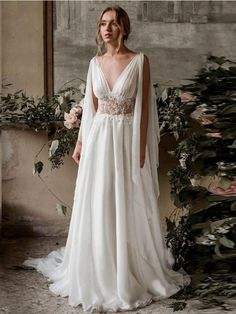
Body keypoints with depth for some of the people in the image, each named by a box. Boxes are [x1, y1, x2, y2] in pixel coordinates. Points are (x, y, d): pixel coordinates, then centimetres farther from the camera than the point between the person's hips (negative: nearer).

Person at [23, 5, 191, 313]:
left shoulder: (140, 61, -5)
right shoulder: (95, 63, 7)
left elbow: (144, 107, -6)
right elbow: (90, 107, 11)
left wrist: (141, 148, -10)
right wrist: (80, 143, 9)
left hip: (128, 139, -3)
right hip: (99, 139, 4)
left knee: (129, 207, 4)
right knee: (97, 207, 9)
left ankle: (134, 273, 22)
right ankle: (98, 274, 25)